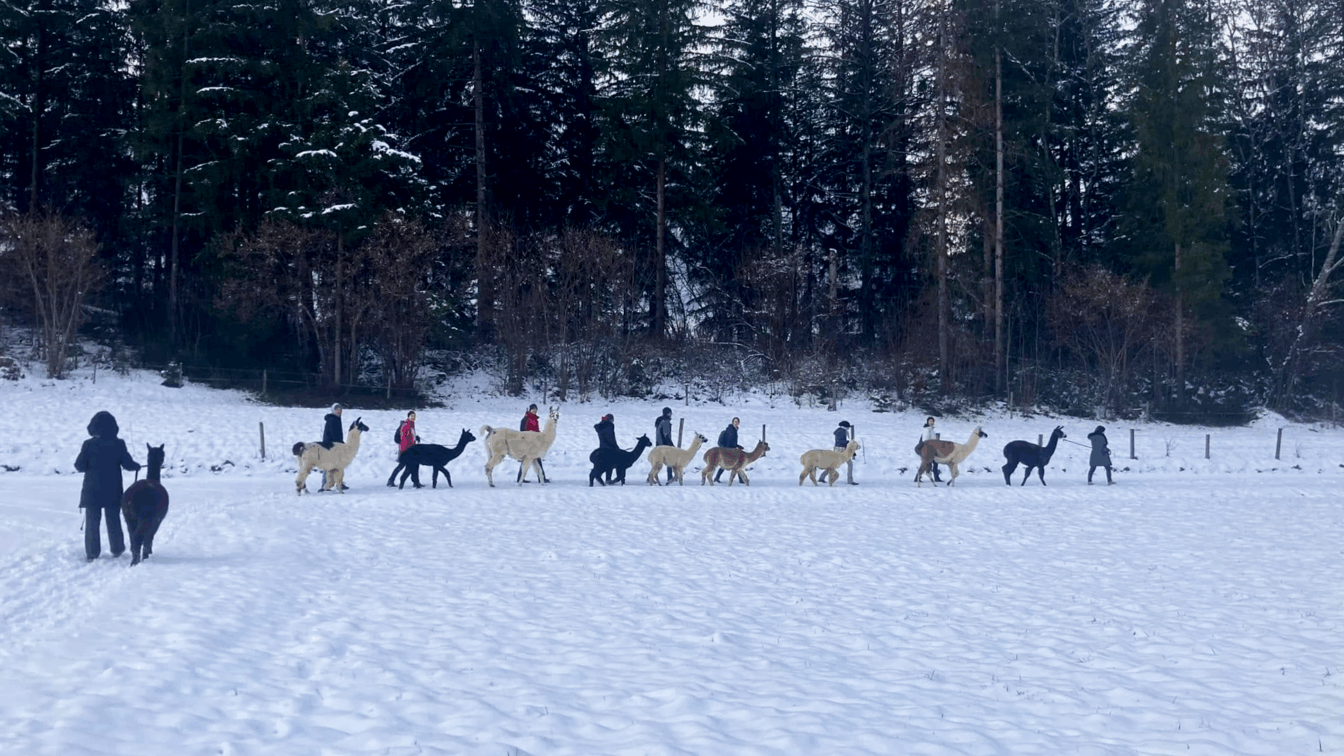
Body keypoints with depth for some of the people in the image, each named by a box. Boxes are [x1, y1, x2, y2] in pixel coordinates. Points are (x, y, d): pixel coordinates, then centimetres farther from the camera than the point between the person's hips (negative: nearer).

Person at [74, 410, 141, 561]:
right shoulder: (118, 444, -6)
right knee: (113, 521, 14)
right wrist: (137, 466, 17)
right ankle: (117, 549, 20)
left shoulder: (88, 445, -9)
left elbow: (80, 466, -7)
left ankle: (92, 552, 4)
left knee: (92, 522, 6)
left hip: (92, 491, -1)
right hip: (113, 492, 1)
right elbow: (127, 464, -3)